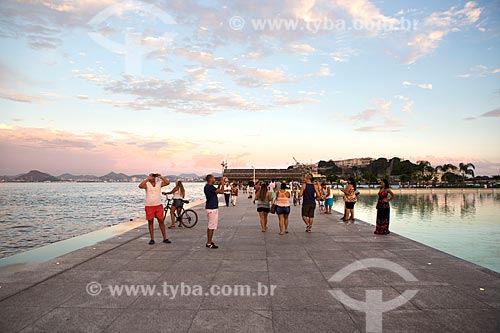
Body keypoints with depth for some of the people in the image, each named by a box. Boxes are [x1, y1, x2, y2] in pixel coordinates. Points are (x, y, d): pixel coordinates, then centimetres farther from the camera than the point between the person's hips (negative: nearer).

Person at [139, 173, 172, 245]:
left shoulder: (159, 184, 4)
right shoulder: (147, 185, -2)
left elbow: (167, 182, -10)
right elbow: (140, 186, -23)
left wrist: (161, 177, -14)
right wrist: (147, 179, -22)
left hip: (158, 206, 1)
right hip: (149, 206, -1)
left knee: (161, 221, 2)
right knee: (150, 222, 5)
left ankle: (165, 238, 8)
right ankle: (152, 239, 13)